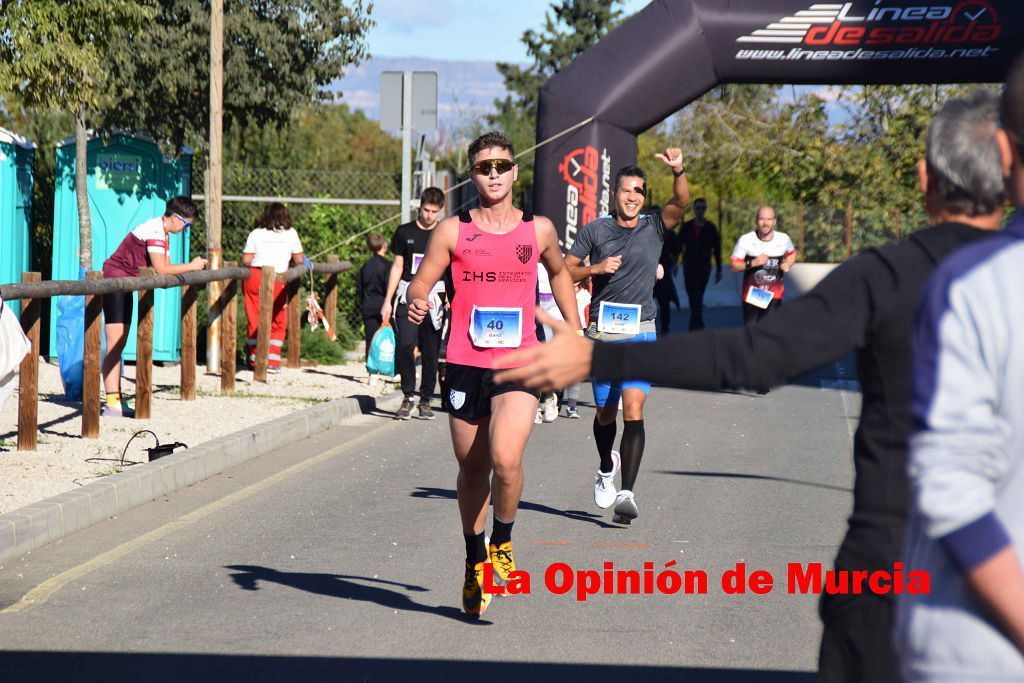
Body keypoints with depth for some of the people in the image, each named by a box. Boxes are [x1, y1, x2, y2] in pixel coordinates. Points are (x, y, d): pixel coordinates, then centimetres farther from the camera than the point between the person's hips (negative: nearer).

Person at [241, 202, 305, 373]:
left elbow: (246, 260, 1)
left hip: (253, 277, 1)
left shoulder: (255, 234, 5)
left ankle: (255, 359, 15)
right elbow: (299, 261, 7)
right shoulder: (290, 233, 6)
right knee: (277, 322, 9)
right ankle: (272, 361, 2)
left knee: (254, 321, 10)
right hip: (277, 281, -1)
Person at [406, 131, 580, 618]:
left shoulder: (538, 230, 7)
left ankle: (502, 545, 5)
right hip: (465, 364, 1)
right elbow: (420, 283, 0)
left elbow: (559, 272, 25)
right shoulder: (452, 231, 2)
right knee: (472, 469, 11)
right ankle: (475, 563, 30)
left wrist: (575, 331, 21)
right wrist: (416, 303, -23)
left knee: (506, 460, -21)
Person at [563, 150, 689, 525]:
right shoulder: (594, 230, 5)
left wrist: (678, 172, -33)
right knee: (606, 411, 13)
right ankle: (606, 468, 43)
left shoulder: (654, 227, 3)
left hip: (640, 332, -1)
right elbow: (565, 271, 8)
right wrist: (596, 268, -10)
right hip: (601, 331, 2)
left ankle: (626, 494, -21)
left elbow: (680, 202, -15)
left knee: (633, 409, -16)